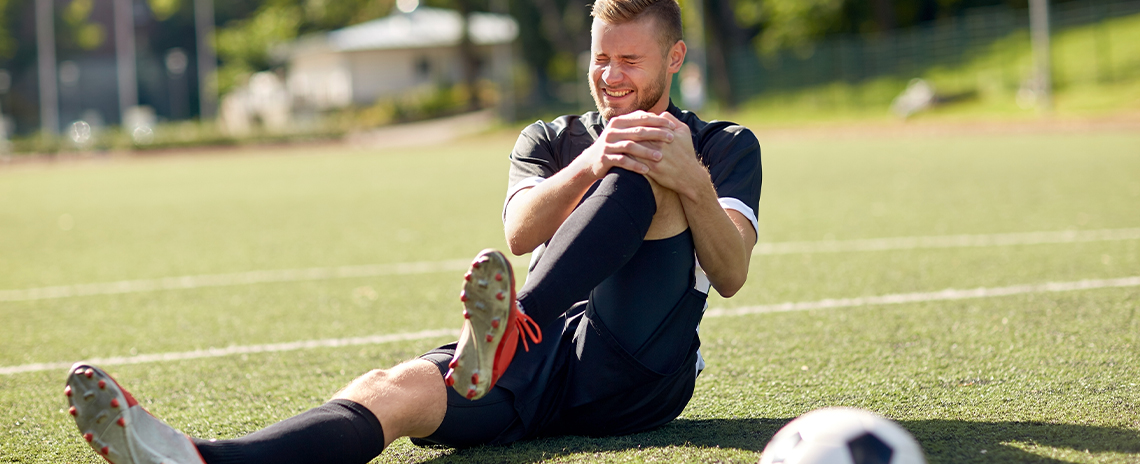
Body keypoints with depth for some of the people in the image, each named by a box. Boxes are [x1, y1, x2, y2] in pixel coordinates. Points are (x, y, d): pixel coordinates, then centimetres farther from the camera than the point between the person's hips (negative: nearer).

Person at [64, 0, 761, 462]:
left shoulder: (724, 147, 16)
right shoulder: (553, 140, 22)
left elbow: (731, 275, -2)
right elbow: (520, 233, -1)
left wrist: (692, 184, -22)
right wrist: (589, 166, -21)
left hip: (639, 377, -2)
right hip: (543, 366, 2)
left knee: (645, 167, -22)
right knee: (389, 389, -29)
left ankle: (508, 332, -45)